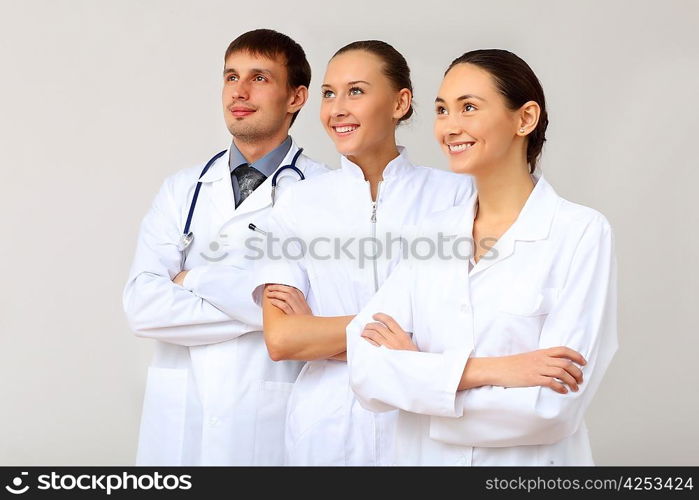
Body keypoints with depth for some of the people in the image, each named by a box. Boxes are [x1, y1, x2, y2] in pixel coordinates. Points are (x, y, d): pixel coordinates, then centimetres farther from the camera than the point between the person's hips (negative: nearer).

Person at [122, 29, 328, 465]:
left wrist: (196, 279, -9)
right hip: (178, 416, 3)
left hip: (274, 419, -3)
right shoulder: (183, 189, 6)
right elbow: (143, 306, -5)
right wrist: (257, 307, -13)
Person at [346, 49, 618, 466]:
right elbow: (365, 367, -9)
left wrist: (414, 368, -12)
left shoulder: (581, 232, -12)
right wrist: (479, 370, -23)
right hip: (426, 455, 4)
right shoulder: (434, 233, 1)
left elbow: (553, 404, -20)